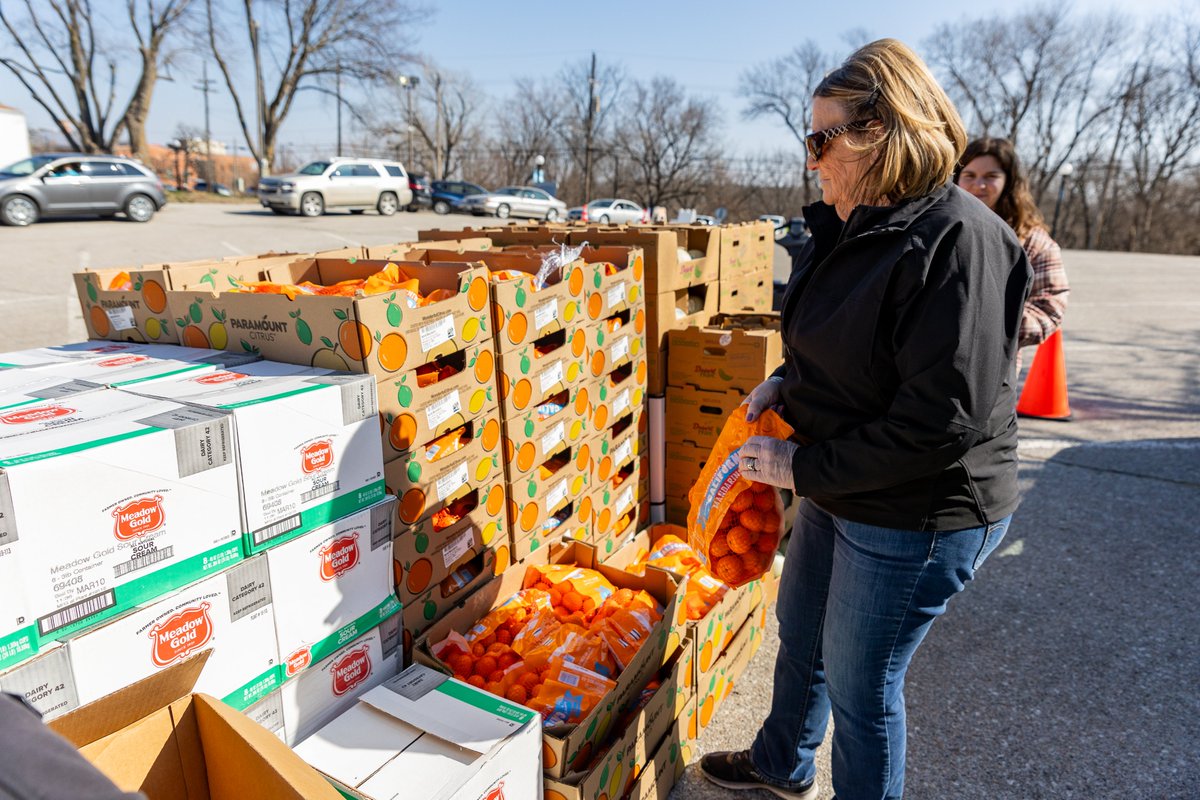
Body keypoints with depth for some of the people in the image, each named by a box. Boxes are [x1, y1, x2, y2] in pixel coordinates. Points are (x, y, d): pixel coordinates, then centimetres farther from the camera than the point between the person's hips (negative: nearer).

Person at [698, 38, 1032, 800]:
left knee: (859, 686, 10)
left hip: (915, 516, -9)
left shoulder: (960, 240, -25)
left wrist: (802, 467, -21)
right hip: (839, 490, 9)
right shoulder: (852, 227, 3)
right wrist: (787, 380, 0)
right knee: (800, 633, 26)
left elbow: (941, 422, -29)